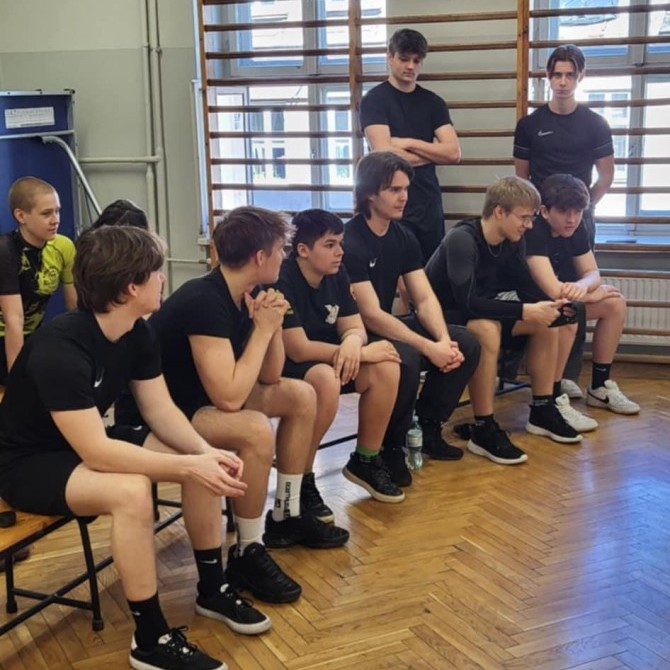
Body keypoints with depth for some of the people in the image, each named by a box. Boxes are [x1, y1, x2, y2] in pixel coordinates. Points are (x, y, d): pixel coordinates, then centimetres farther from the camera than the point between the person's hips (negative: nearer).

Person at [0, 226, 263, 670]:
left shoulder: (138, 333, -7)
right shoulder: (60, 349, -33)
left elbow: (161, 411, -4)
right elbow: (96, 453, -36)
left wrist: (206, 452, -23)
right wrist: (190, 465, -35)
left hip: (87, 441, 8)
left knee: (209, 464, -7)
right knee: (130, 490, -35)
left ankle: (213, 588, 11)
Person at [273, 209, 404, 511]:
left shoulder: (337, 274, -2)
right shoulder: (281, 282, -25)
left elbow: (354, 327, 1)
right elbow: (299, 350, -27)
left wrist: (352, 343, -26)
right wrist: (364, 353, -23)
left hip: (325, 359, 7)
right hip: (283, 367, -7)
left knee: (387, 368, -14)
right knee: (326, 379, -37)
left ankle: (365, 461, 5)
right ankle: (300, 479, -20)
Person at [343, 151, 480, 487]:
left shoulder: (404, 238, 4)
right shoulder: (349, 242, -21)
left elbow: (425, 299, 1)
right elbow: (371, 315, -26)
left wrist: (444, 340, -18)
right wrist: (429, 348, -28)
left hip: (388, 328, 8)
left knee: (466, 344, -5)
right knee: (404, 359, -36)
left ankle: (427, 428, 8)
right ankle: (389, 447, -12)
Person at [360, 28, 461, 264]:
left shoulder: (433, 102, 10)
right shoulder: (374, 100, -3)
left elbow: (454, 153, 0)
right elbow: (385, 154, -16)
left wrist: (408, 143, -9)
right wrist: (433, 153, -3)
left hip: (430, 204, 4)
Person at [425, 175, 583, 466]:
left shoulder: (511, 242, -3)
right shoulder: (462, 240, -27)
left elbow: (525, 286, 6)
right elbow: (467, 302, -35)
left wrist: (553, 307, -14)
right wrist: (526, 311, -35)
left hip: (478, 312, 9)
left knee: (546, 323, -1)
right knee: (487, 329, -37)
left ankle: (542, 412, 9)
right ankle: (483, 431, -28)